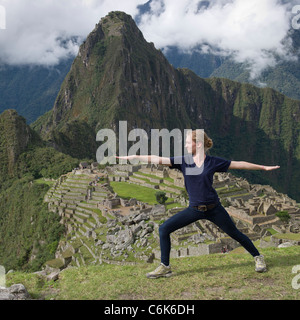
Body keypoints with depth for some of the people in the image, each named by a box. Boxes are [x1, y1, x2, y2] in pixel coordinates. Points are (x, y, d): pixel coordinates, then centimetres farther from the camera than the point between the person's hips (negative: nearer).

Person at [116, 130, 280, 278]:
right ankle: (165, 267, 8)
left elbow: (239, 164, 2)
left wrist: (263, 167, 6)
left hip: (214, 209, -2)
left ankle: (258, 257, 34)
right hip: (194, 209, 2)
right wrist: (133, 157, -15)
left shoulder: (213, 162, -7)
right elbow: (159, 159, -9)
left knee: (235, 234, 6)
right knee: (164, 229, -6)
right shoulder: (183, 161, -3)